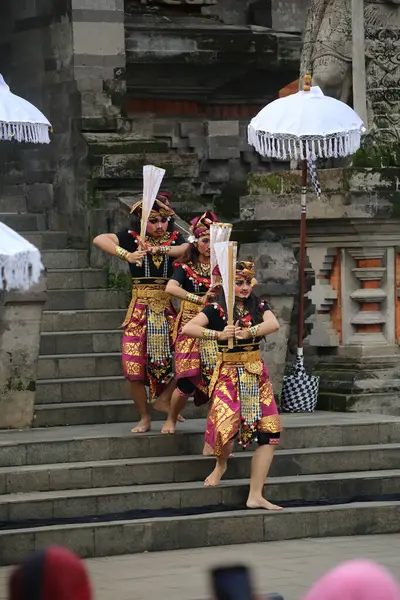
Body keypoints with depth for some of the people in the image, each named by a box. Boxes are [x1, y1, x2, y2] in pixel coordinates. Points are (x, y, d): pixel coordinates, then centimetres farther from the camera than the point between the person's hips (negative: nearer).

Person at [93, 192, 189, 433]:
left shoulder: (174, 238, 5)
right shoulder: (132, 238, -1)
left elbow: (188, 248, -16)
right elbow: (99, 240, -11)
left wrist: (160, 250, -26)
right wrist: (127, 255, -20)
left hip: (167, 309, 2)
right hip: (140, 309, -2)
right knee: (135, 367, -6)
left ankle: (164, 399, 12)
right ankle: (145, 418, 10)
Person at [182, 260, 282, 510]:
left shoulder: (258, 306, 6)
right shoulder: (217, 309, -3)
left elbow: (273, 324, -15)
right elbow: (188, 328, -17)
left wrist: (247, 333, -29)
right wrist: (218, 334, -28)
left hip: (256, 374, 4)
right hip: (229, 374, -4)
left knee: (270, 433, -5)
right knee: (226, 428, -19)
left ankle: (255, 496, 2)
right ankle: (221, 463, 20)